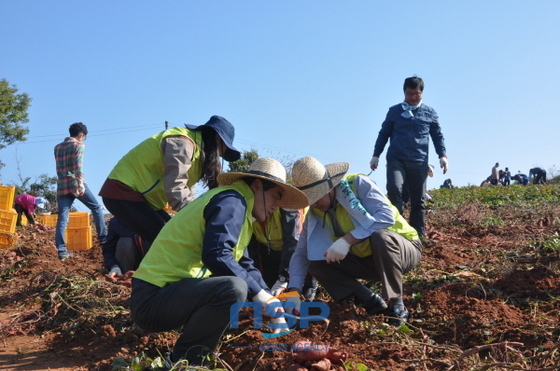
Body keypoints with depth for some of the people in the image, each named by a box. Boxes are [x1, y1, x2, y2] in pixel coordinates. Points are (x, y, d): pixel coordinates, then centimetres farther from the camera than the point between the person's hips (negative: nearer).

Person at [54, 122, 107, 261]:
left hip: (62, 186, 5)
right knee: (96, 208, 11)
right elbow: (78, 165, -13)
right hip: (75, 183, -5)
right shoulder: (79, 145, 1)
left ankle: (62, 251, -10)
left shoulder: (57, 147, 19)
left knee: (62, 219, -1)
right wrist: (80, 183, -21)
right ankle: (103, 238, 9)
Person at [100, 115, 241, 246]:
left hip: (141, 196, 10)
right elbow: (175, 190, -27)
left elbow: (186, 190, 10)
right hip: (122, 192, -10)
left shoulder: (194, 148, 15)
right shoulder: (182, 142, -17)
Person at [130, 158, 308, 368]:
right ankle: (181, 362, -10)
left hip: (167, 291, 11)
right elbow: (216, 255, -25)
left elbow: (244, 264, 20)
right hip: (153, 299, -11)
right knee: (234, 288, -31)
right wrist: (259, 294, -17)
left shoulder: (236, 205, 19)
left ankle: (189, 357, 15)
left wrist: (271, 300, 10)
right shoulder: (231, 201, -12)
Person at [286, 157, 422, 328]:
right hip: (367, 260, 6)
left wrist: (348, 239, -38)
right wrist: (294, 292, -22)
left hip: (403, 249, -5)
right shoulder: (315, 214, -4)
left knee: (380, 236, -39)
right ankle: (372, 302, -8)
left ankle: (397, 306, -21)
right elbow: (301, 253, -8)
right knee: (316, 262, -12)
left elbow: (386, 216, -31)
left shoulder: (358, 184, -19)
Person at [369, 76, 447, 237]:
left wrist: (442, 155, 0)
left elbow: (438, 136, 14)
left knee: (418, 200, 2)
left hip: (419, 162, 1)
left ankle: (419, 234, 8)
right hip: (396, 159, -1)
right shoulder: (394, 111, 10)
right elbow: (384, 134, 14)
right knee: (394, 189, -25)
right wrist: (376, 155, 7)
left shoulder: (430, 113, 11)